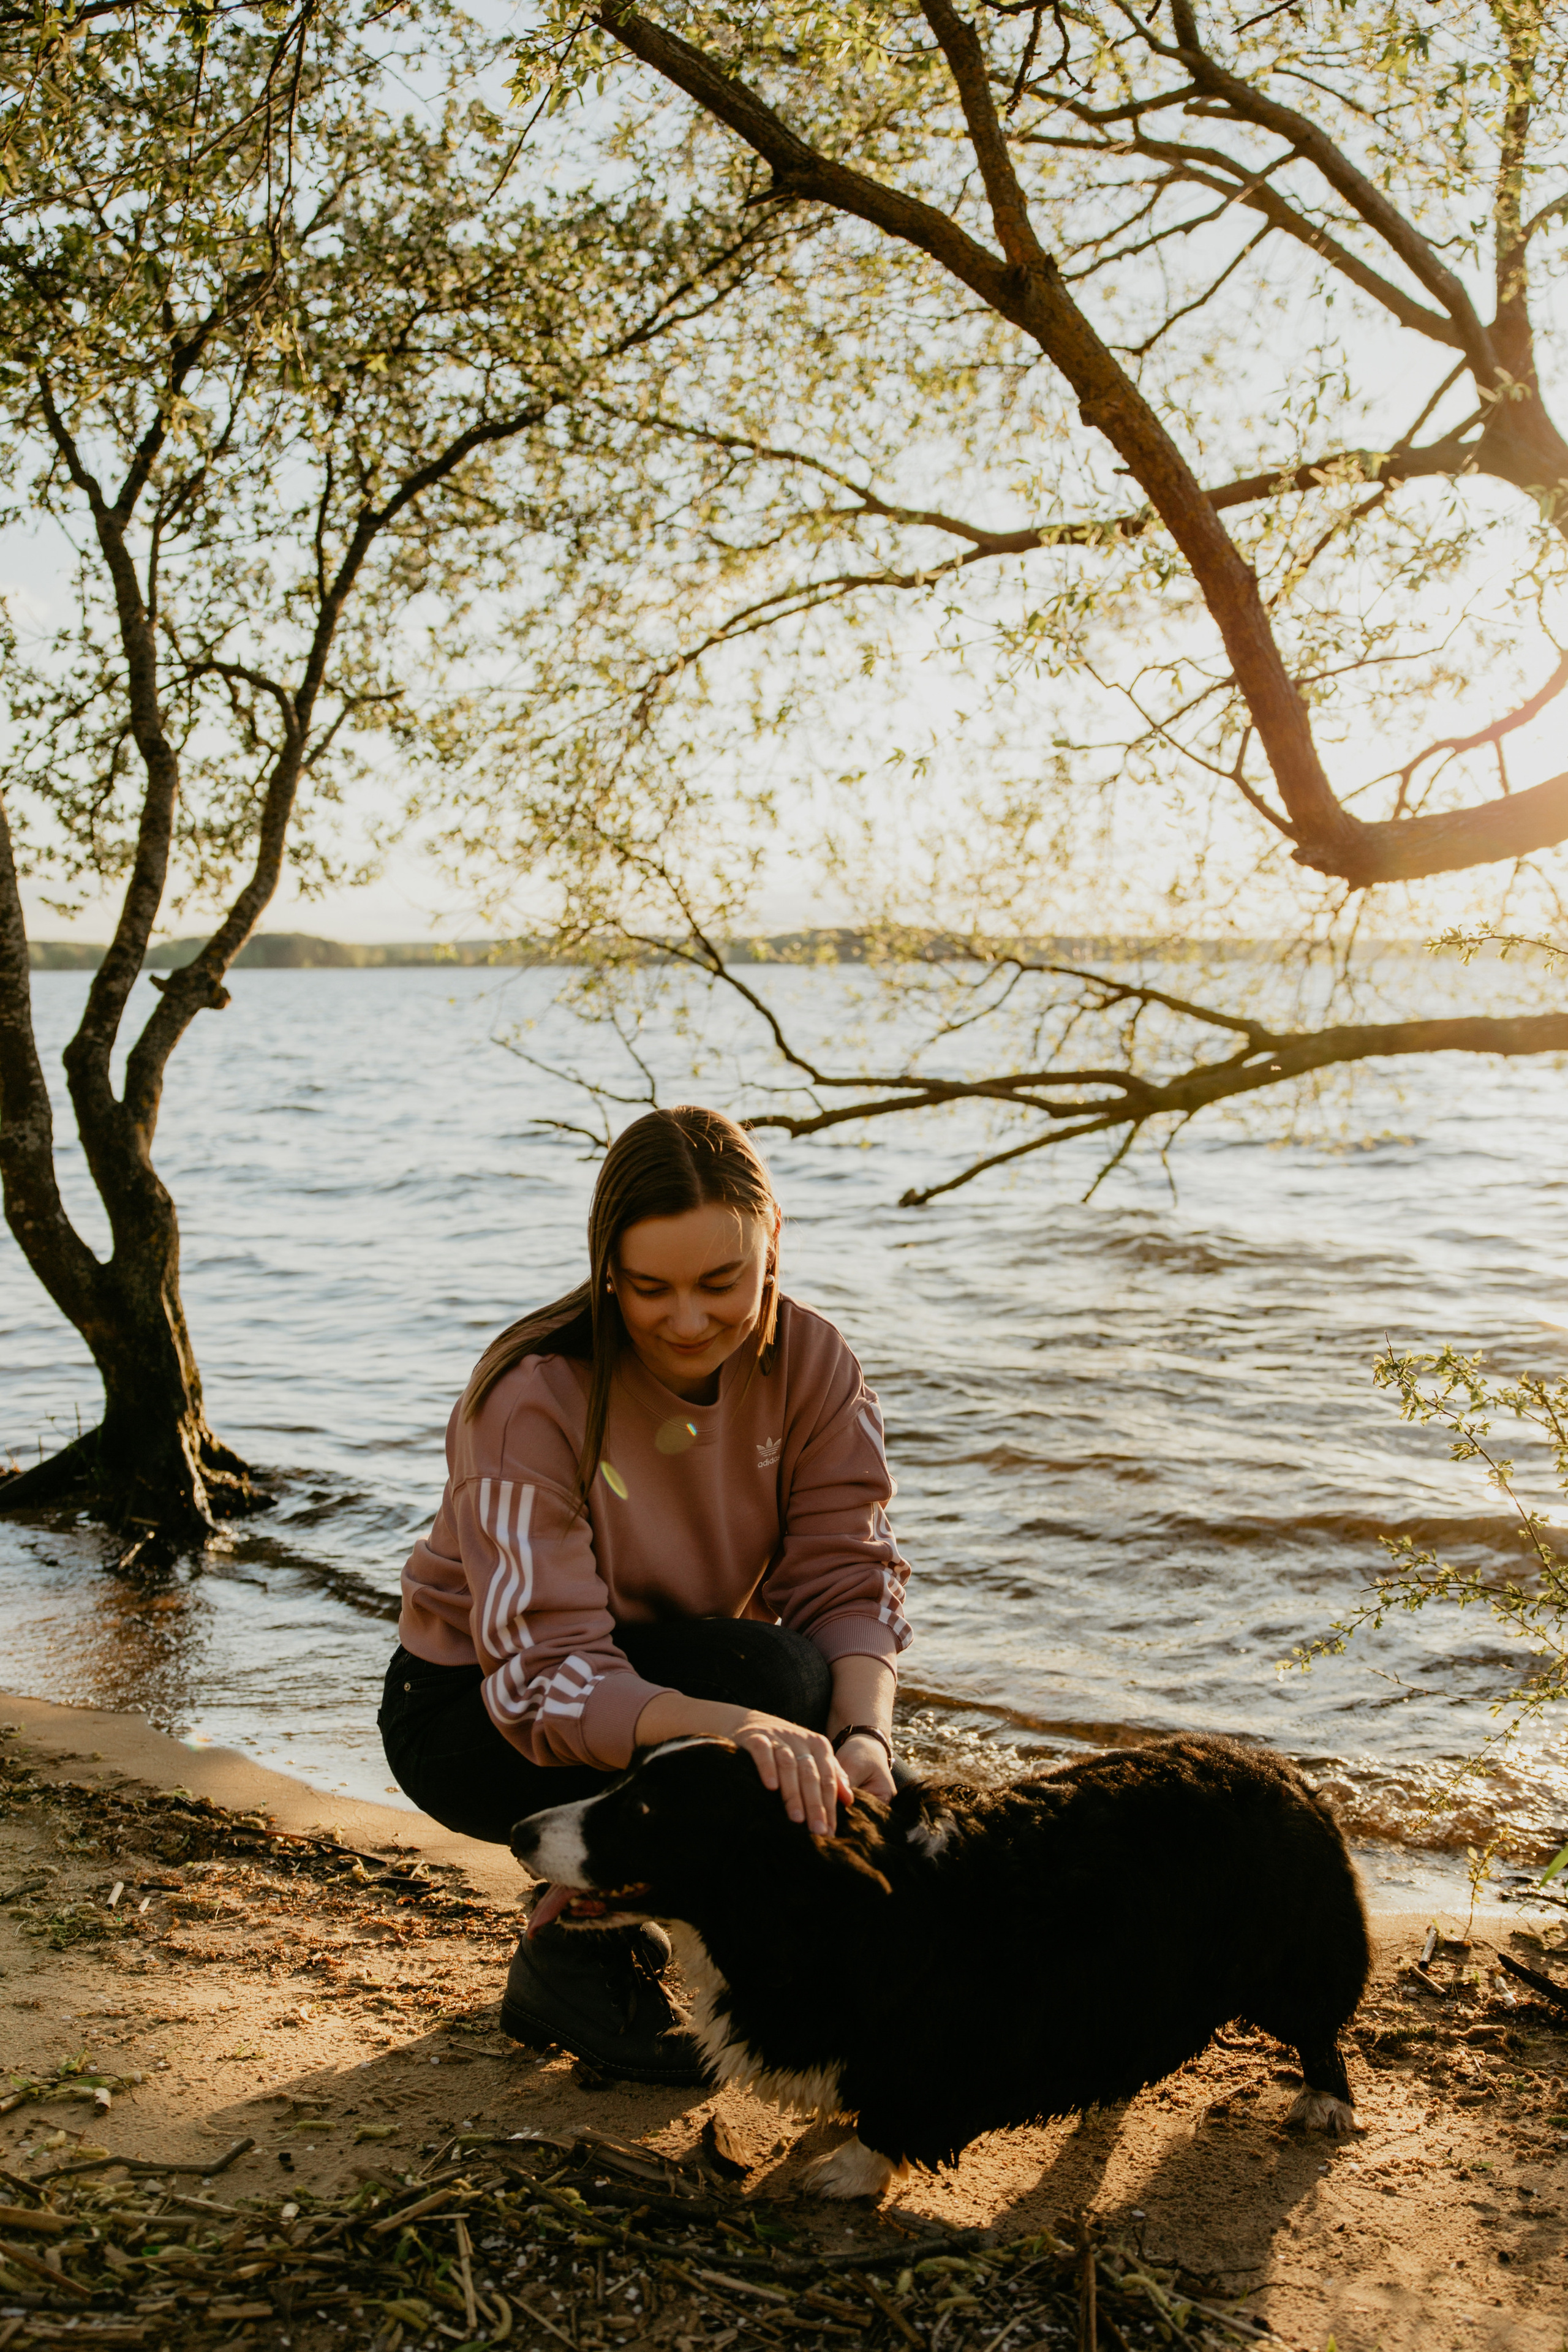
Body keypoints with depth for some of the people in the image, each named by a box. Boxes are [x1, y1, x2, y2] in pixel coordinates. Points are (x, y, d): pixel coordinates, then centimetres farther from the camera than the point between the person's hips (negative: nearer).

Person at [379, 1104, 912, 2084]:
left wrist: (864, 1734, -38)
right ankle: (570, 1965, -11)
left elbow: (849, 1575, -17)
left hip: (669, 1678, 6)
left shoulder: (811, 1363, -13)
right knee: (780, 1677, -30)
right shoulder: (535, 1400, -29)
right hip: (476, 1711, -5)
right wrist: (734, 1726, -51)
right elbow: (546, 1679, -34)